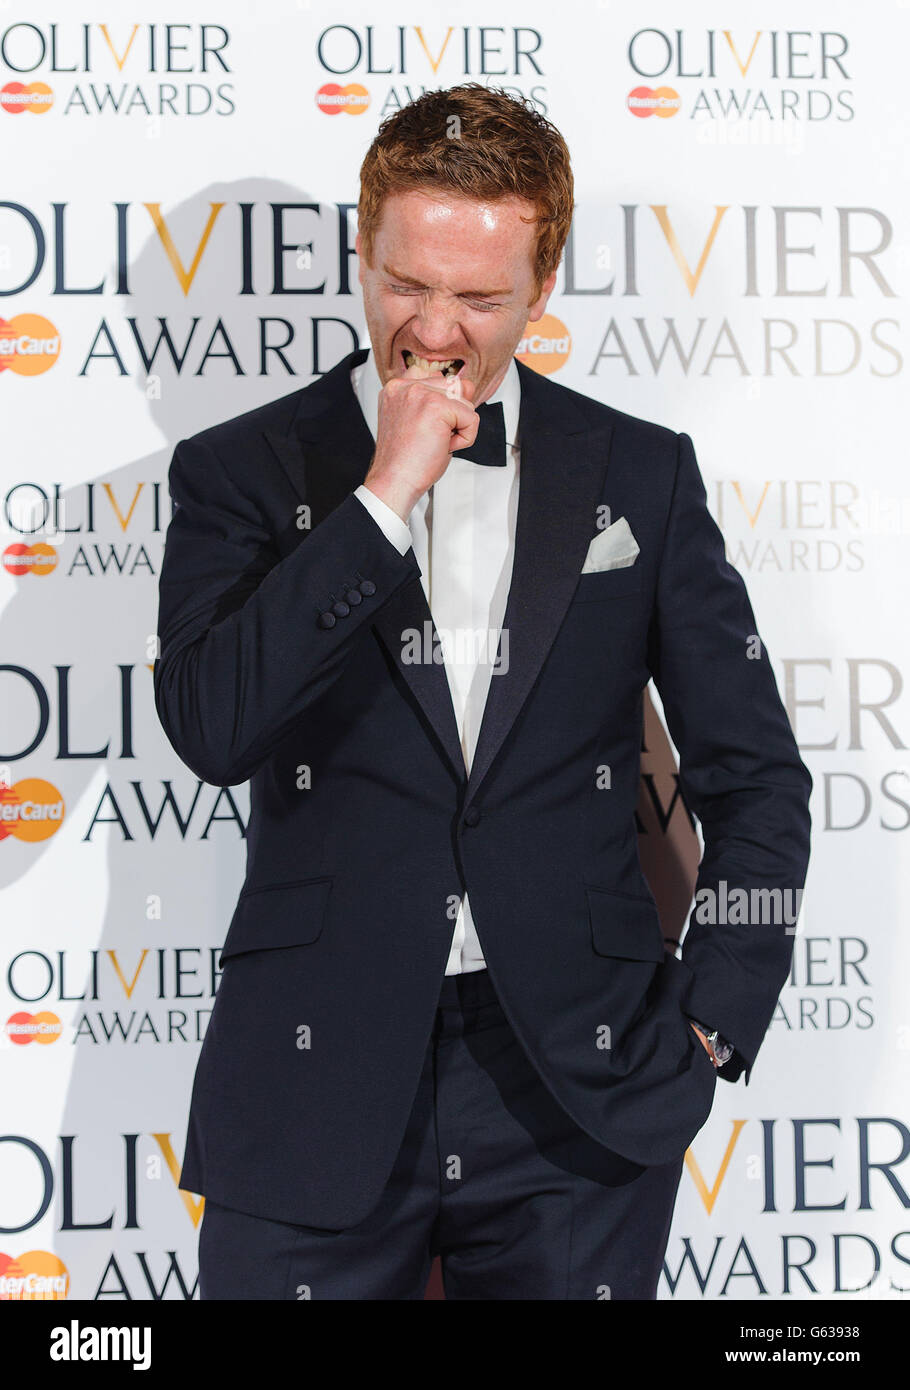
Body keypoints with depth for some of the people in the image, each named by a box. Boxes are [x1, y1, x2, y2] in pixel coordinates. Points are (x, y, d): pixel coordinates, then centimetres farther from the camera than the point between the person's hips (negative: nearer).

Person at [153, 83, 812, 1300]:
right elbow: (212, 729, -14)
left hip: (578, 1105, 1)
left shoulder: (643, 475, 5)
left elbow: (754, 774, 9)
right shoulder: (242, 471, 2)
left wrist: (713, 1019, 1)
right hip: (317, 1097, 0)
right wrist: (384, 499, -16)